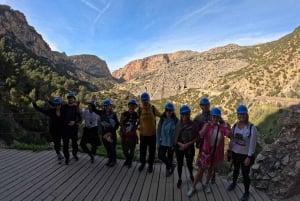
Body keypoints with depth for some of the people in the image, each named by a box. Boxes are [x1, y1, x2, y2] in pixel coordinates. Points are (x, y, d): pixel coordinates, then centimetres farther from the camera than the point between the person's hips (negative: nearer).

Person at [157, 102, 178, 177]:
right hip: (163, 142, 2)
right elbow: (159, 131, -1)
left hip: (171, 143, -2)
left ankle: (168, 168, 41)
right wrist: (158, 142, -1)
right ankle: (171, 165, 29)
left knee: (169, 157, 13)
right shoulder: (162, 119, -5)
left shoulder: (175, 120, -12)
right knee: (160, 155, 3)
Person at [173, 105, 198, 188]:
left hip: (190, 148, -1)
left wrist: (188, 144, -16)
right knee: (179, 164, 14)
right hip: (179, 147, 1)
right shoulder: (178, 124, -8)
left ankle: (191, 175, 47)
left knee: (189, 164, 15)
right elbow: (175, 138, -3)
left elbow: (196, 138, -6)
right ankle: (179, 179, 36)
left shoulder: (193, 125, -12)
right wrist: (181, 144, -18)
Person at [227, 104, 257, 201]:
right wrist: (230, 150, 8)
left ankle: (246, 192, 33)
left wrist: (249, 157, -17)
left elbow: (253, 144, -18)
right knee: (236, 169, 27)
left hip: (246, 155, -5)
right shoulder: (235, 126, -6)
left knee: (245, 174, 9)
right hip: (235, 153, 5)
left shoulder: (252, 128, -21)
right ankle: (234, 183, 54)